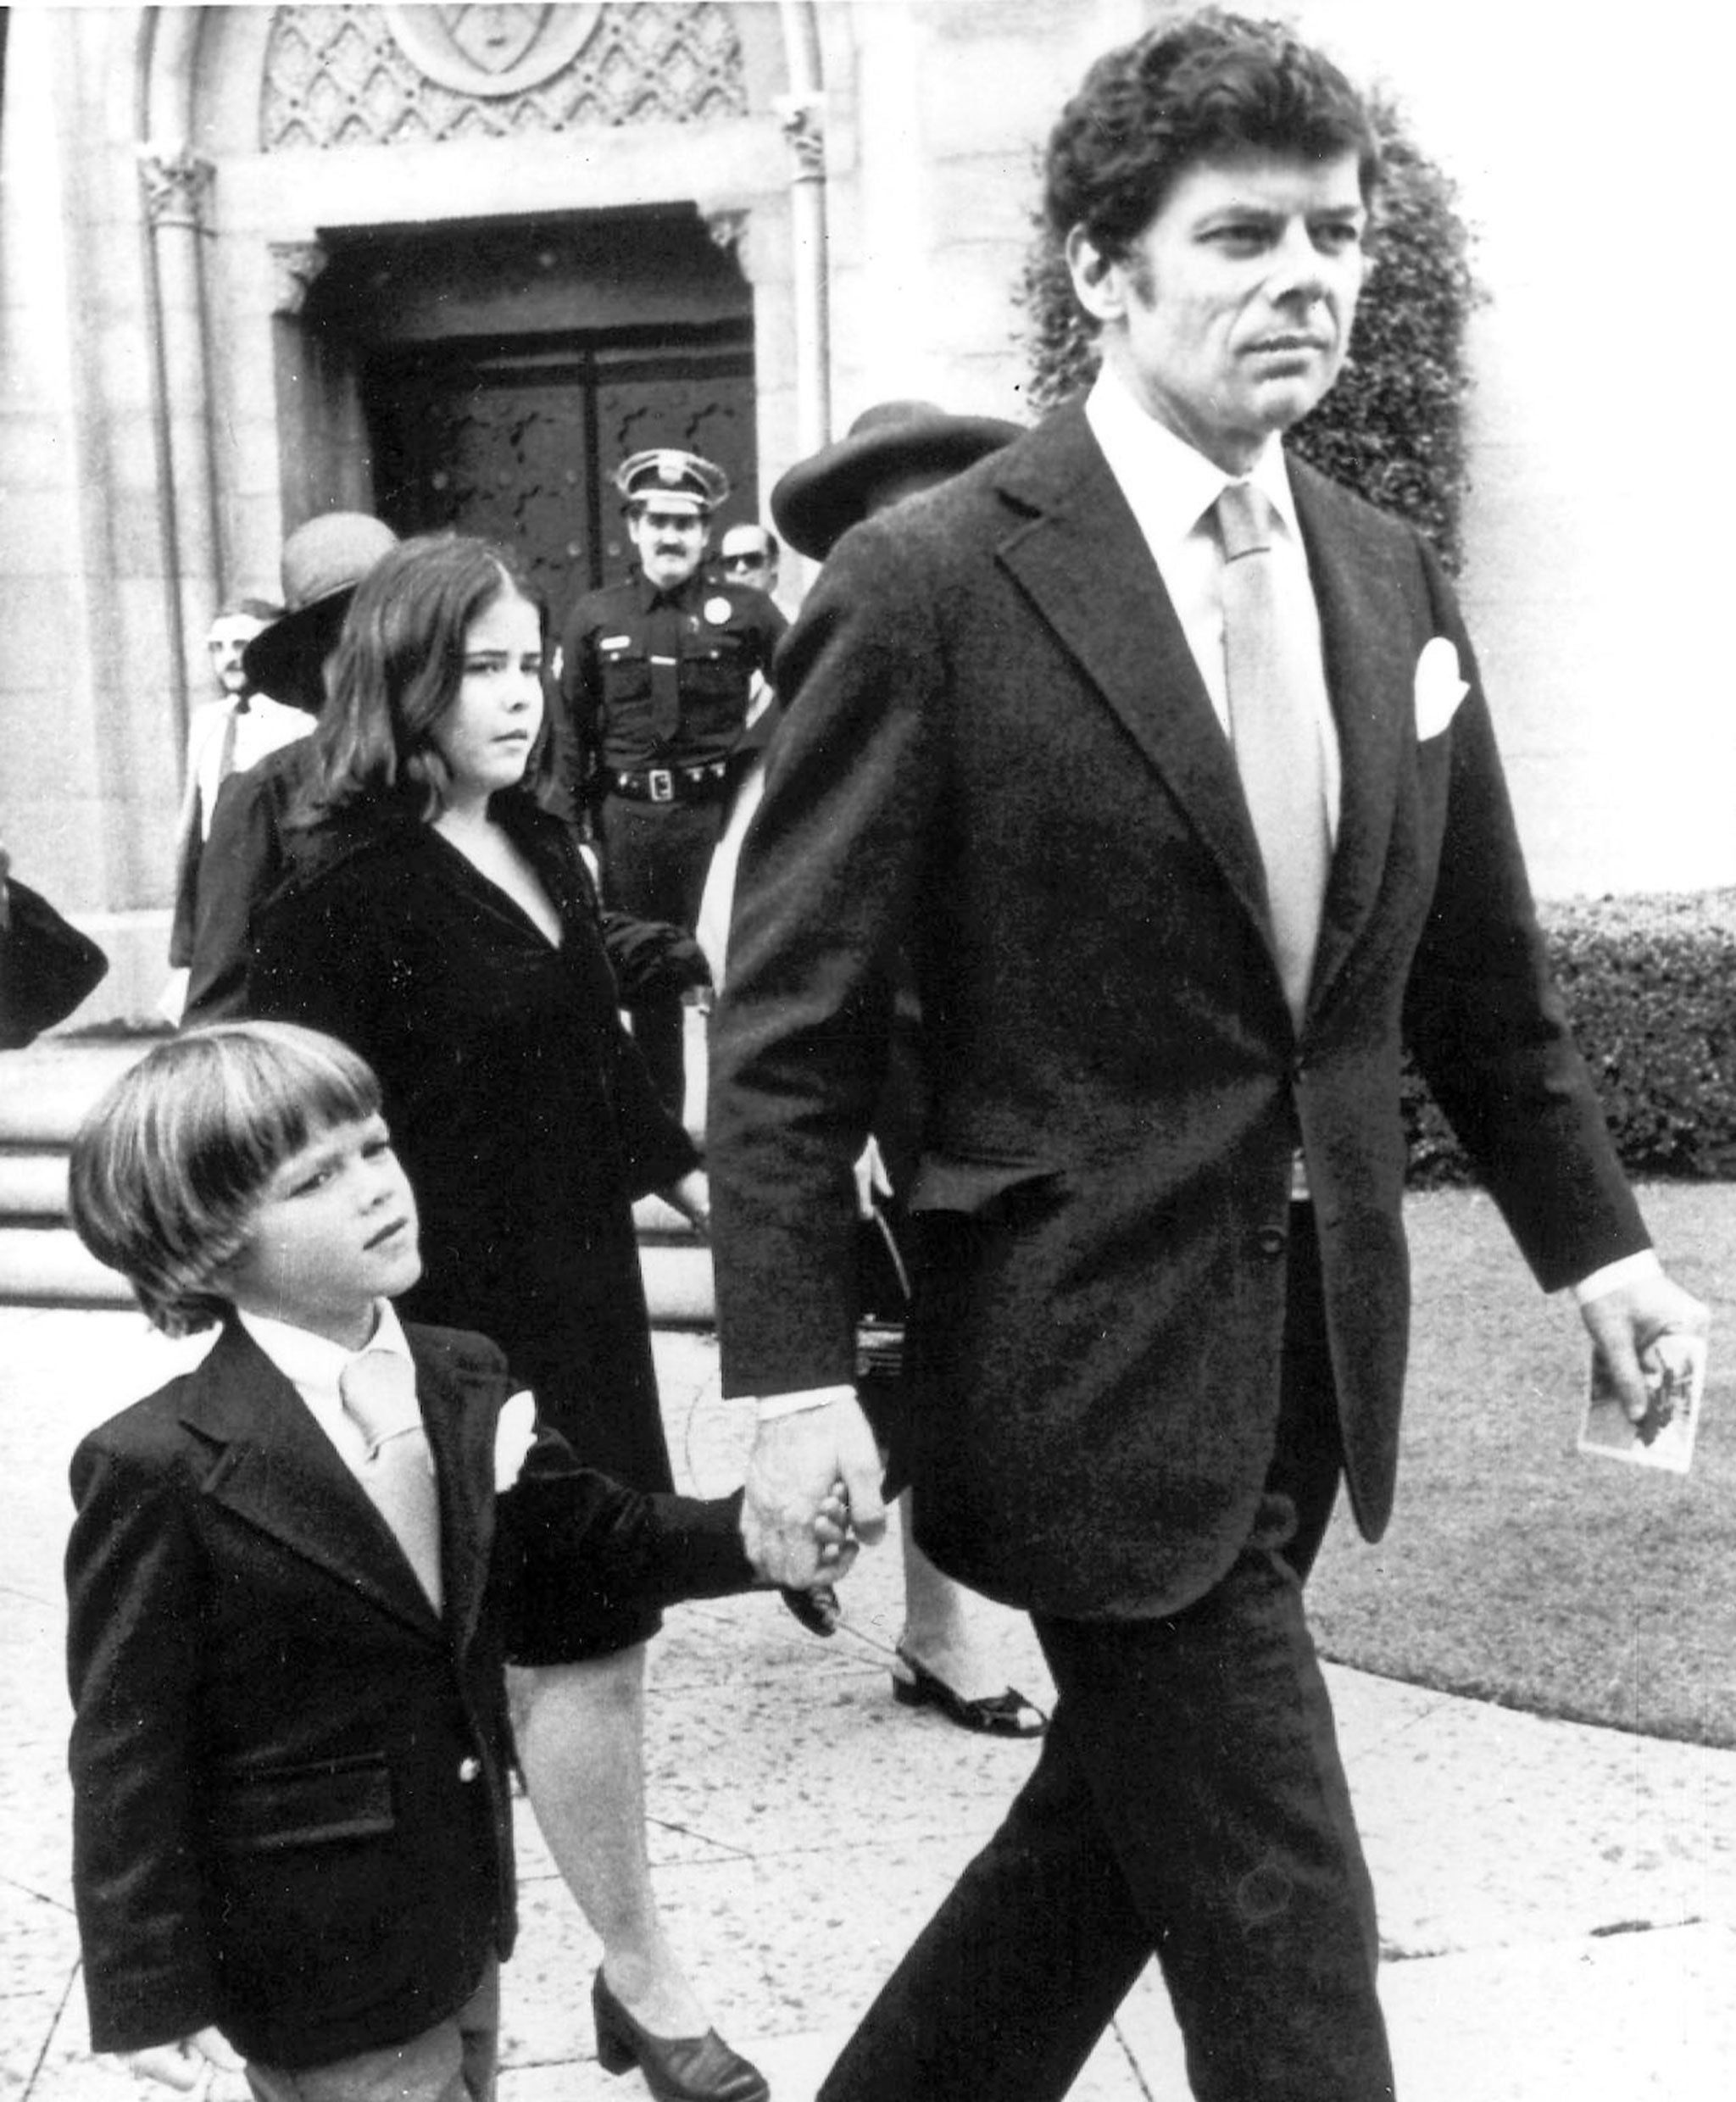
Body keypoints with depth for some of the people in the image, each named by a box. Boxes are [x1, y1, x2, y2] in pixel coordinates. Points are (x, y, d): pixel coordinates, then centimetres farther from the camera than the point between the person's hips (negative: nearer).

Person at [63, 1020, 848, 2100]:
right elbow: (129, 1755, -17)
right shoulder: (158, 1473, -21)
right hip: (315, 1969, -6)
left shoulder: (465, 1384, -1)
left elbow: (583, 1545, 4)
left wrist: (755, 1528, -13)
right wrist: (151, 1993, -14)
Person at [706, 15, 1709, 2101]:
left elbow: (1477, 968, 15)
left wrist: (1591, 1237, 14)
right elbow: (788, 1027, -12)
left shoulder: (1388, 580, 6)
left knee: (1126, 1813, 19)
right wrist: (792, 1379, -15)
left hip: (1315, 1342, 7)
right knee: (1280, 1923, 2)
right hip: (1096, 1354, -6)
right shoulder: (928, 587, -13)